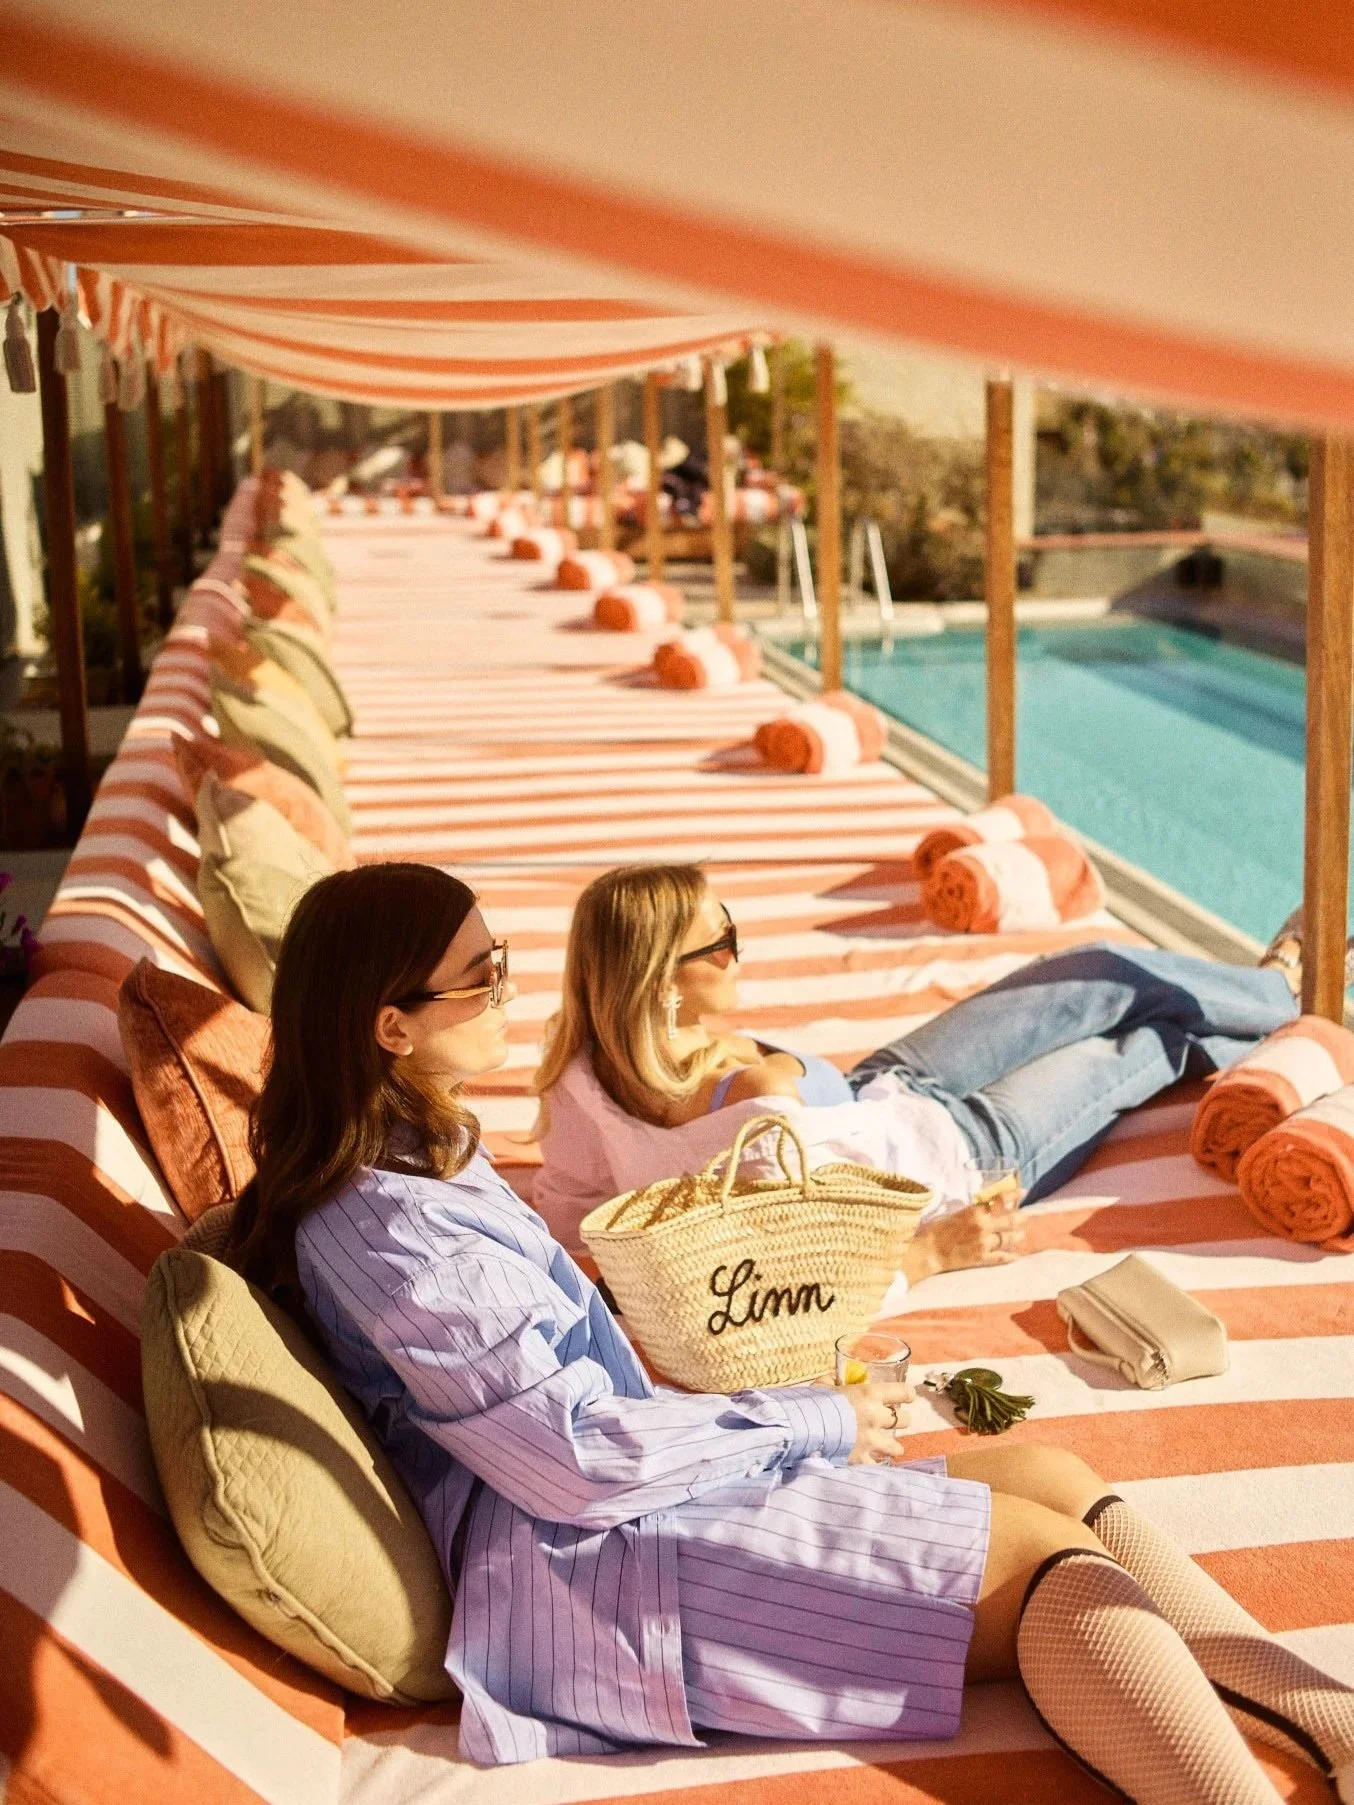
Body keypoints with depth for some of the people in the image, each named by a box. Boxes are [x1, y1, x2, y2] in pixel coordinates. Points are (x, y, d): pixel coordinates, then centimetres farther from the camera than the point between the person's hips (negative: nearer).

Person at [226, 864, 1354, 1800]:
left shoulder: (425, 1159, 14)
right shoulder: (382, 1230, -18)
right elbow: (579, 1462, -19)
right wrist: (815, 1426, -8)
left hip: (625, 1495, 10)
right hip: (584, 1565, -10)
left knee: (1058, 1478, -1)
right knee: (1044, 1553, -17)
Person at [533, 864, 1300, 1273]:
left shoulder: (587, 1075, -25)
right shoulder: (755, 1117, -45)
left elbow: (565, 1207, -9)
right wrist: (935, 1251, -27)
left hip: (873, 1094, 7)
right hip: (956, 1148, -7)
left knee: (1110, 979, 19)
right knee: (1154, 1043, 17)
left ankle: (1269, 993, 51)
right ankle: (1287, 993, 52)